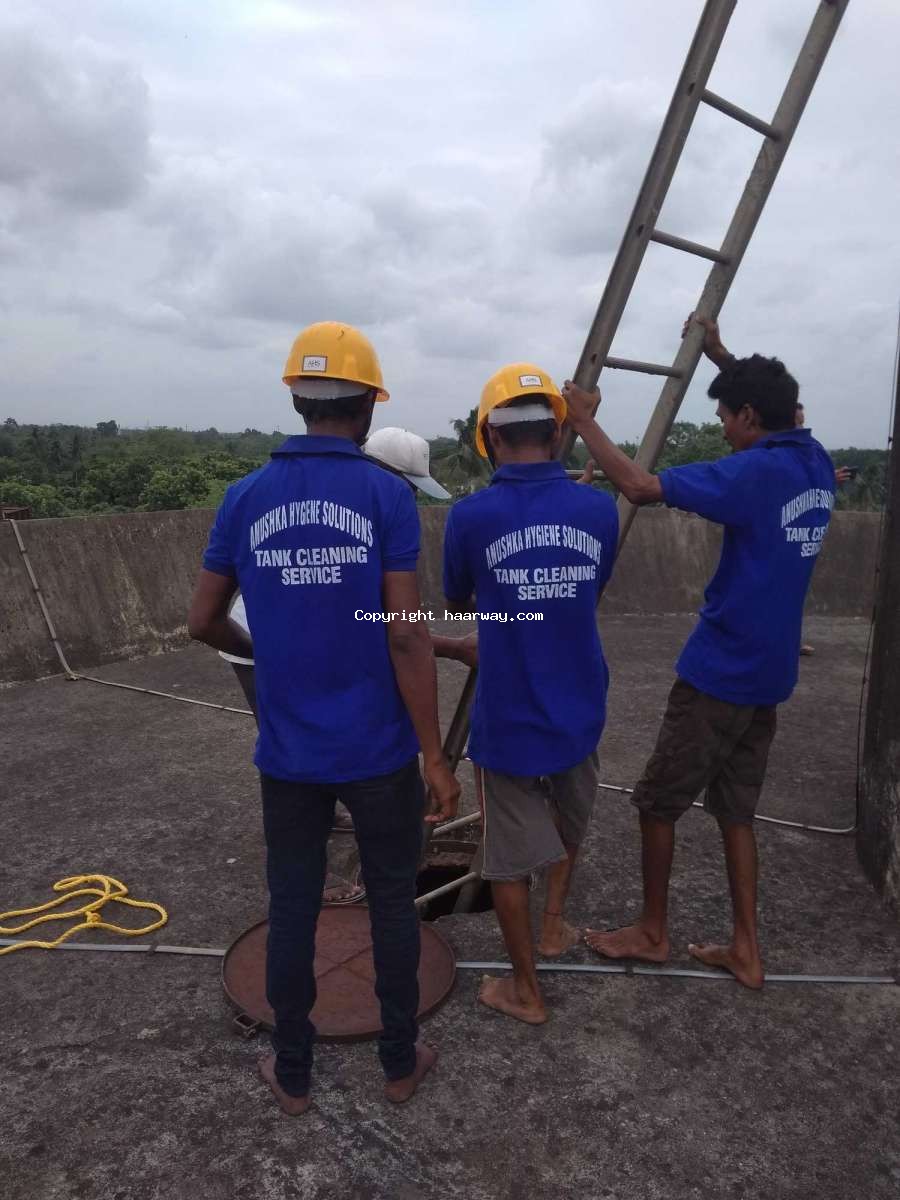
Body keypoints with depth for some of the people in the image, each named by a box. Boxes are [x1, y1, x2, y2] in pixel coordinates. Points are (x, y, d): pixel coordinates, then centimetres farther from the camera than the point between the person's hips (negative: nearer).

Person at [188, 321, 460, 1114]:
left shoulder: (246, 498, -2)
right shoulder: (387, 495, -12)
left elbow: (203, 622, 5)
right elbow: (406, 637, -16)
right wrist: (435, 756, -9)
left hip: (288, 752, 3)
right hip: (378, 751, -2)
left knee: (292, 908, 17)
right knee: (393, 903, 16)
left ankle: (293, 1073, 35)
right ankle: (401, 1061, 34)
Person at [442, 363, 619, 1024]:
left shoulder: (472, 516, -15)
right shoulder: (599, 509, -7)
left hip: (508, 721, -3)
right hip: (579, 714, 4)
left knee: (511, 858, 14)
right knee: (570, 825, 32)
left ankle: (527, 991, 30)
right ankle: (556, 921, 44)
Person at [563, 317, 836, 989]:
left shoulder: (755, 472, -19)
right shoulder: (816, 466, 7)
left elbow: (641, 487, -26)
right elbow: (777, 414, 30)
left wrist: (586, 424, -15)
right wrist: (725, 360, 31)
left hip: (719, 672, -8)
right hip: (768, 674, 8)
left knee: (658, 802, 8)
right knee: (736, 808, 16)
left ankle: (653, 931, 24)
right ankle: (746, 951, 24)